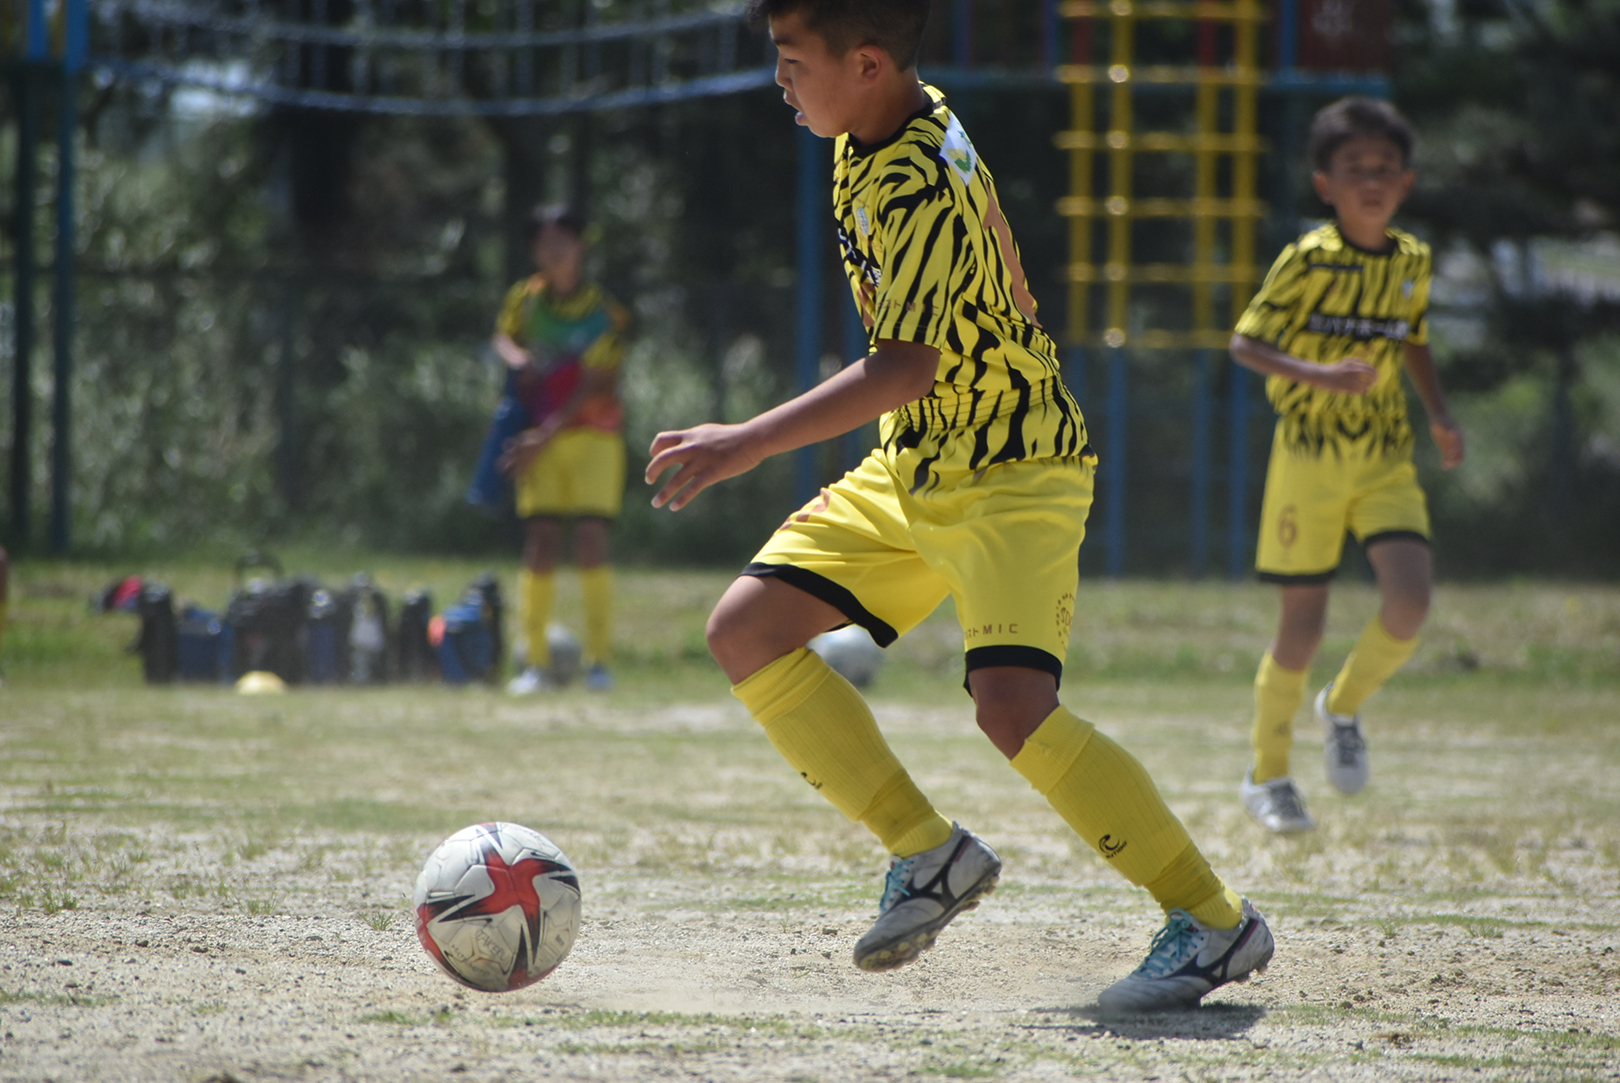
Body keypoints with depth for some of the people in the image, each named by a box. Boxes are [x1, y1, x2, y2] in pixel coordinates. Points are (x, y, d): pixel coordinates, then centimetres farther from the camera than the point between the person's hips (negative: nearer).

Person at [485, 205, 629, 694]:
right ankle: (535, 662, -3)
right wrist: (518, 359, 0)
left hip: (594, 431, -3)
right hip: (539, 438, 3)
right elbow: (503, 337, 25)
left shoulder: (603, 312, -7)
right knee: (541, 541, -5)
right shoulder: (525, 299, 5)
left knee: (590, 540, -12)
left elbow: (593, 388, -11)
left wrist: (542, 438, -16)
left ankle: (599, 659, -8)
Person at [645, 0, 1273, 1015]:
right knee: (747, 629, 1)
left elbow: (906, 367, -35)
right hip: (915, 469, 10)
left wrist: (750, 443, -40)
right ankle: (930, 851, 8)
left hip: (1012, 473, -10)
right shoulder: (899, 128, 2)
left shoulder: (921, 190, -26)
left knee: (1013, 704, -25)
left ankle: (1215, 921, -13)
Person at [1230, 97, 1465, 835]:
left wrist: (1440, 415, 8)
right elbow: (1246, 343, -12)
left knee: (1409, 602, -15)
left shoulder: (1412, 262, 5)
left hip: (1386, 460, 4)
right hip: (1309, 455, -4)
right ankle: (1268, 776, 17)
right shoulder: (1308, 261, -11)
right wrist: (1316, 375, -27)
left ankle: (1345, 706, 15)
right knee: (1303, 623, -1)